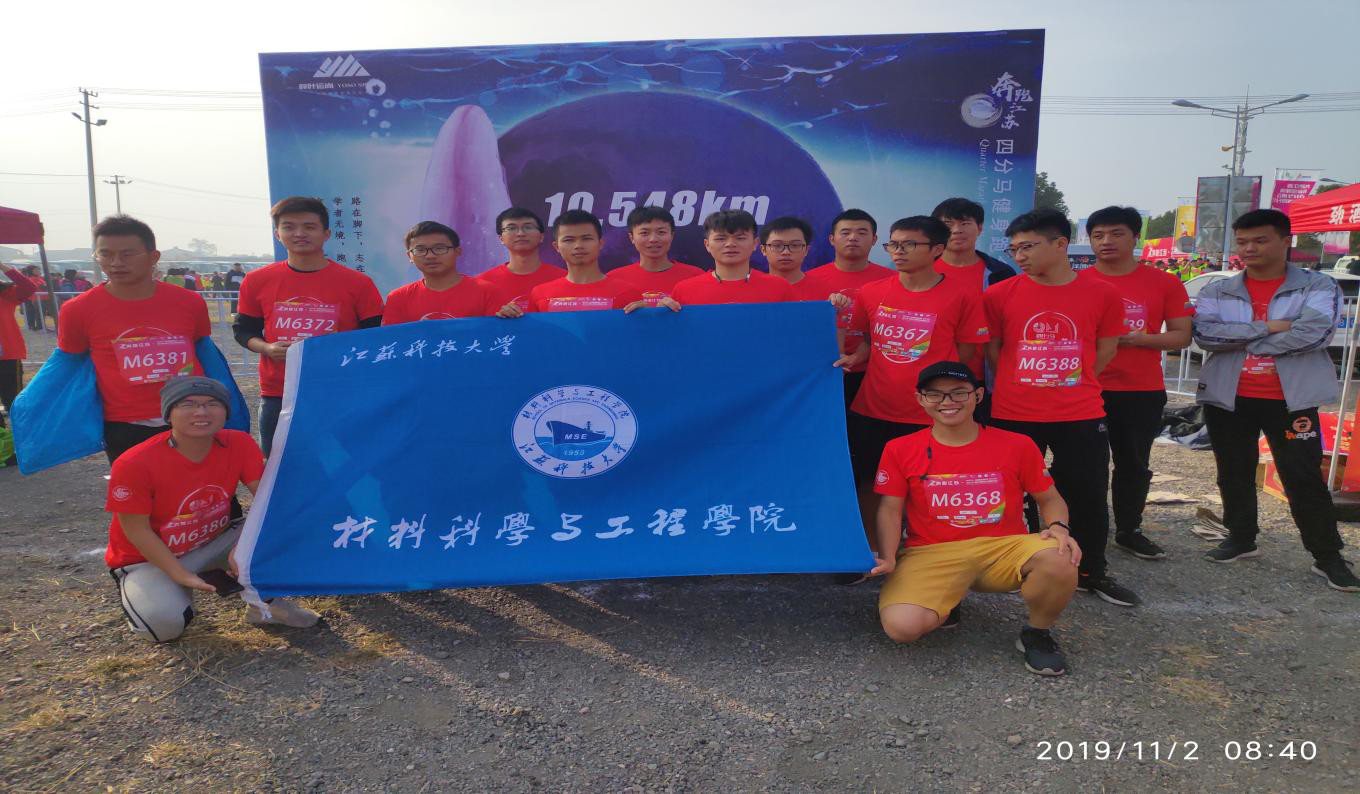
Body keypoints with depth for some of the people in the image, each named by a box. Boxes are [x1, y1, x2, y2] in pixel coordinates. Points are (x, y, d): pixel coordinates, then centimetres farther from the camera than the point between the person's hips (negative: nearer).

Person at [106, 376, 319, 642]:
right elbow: (137, 529, -18)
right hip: (148, 558, -3)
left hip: (213, 544, 3)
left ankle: (266, 603, 2)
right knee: (165, 621, -30)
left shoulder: (239, 444, -16)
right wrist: (183, 576, -23)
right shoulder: (134, 464, -25)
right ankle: (138, 594, 8)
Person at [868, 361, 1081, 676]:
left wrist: (1058, 527, -11)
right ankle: (944, 600, 13)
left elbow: (1049, 498, 12)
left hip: (1004, 548, 0)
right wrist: (888, 558, -14)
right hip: (931, 556, 0)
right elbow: (890, 509, 2)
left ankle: (1037, 633, 1)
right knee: (902, 626, -28)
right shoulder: (900, 450, 1)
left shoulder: (1016, 445, 3)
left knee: (1059, 558, -33)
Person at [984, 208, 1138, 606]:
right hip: (1014, 416, -1)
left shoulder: (1102, 294, -2)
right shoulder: (1000, 295, -4)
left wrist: (1068, 383, 9)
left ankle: (1091, 573, 28)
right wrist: (1020, 386, 6)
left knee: (1089, 496, 9)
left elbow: (1105, 352, 9)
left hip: (1082, 416, 1)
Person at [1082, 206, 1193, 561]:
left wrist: (1138, 338, -16)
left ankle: (1129, 531, 26)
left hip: (1143, 391, 1)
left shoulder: (1164, 283, 1)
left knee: (1134, 464, 11)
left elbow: (1181, 336, 0)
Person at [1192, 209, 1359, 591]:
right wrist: (1266, 328, -17)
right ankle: (1241, 539, 30)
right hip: (1227, 399, 3)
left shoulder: (1318, 287, -1)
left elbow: (1315, 332, -19)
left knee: (1304, 478, 0)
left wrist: (1239, 342, -14)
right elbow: (1203, 333, -12)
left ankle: (1328, 557, 13)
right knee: (1234, 474, 13)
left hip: (1291, 399, -3)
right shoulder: (1217, 291, 5)